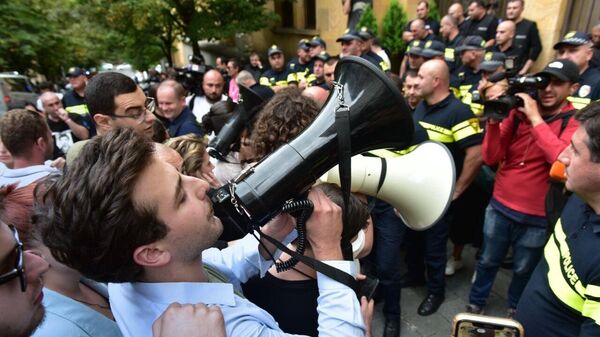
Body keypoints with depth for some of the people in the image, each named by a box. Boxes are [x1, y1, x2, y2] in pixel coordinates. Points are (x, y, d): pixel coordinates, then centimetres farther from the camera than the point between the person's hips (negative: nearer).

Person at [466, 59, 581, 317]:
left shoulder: (575, 122, -9)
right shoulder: (518, 113, -4)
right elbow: (491, 158, -8)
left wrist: (535, 118, -26)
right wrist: (494, 119, -21)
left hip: (537, 217, -1)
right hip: (500, 206, 2)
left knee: (523, 270, 21)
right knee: (487, 261, 18)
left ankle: (515, 308, 47)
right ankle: (475, 303, 41)